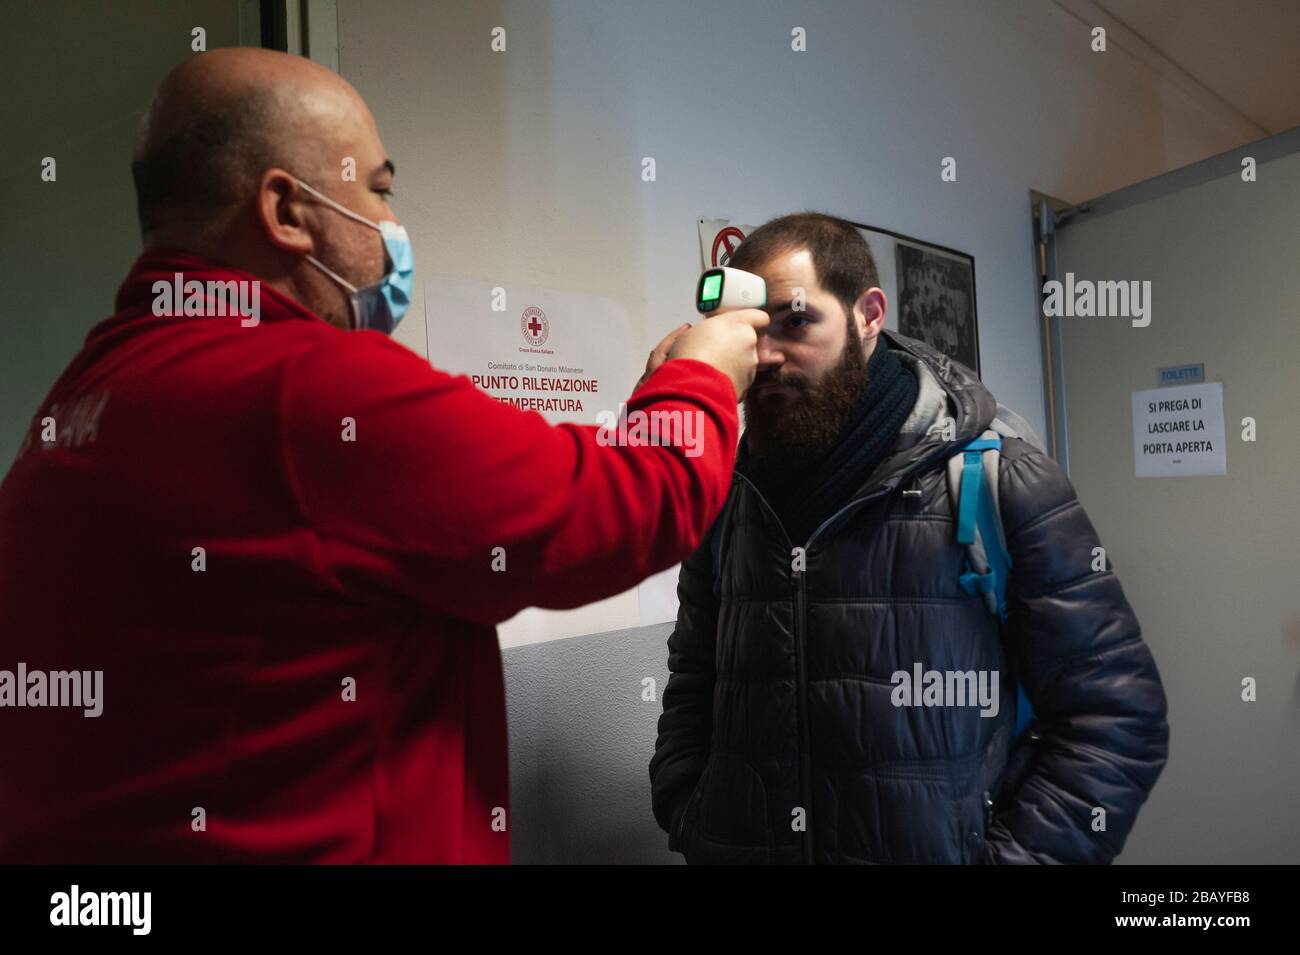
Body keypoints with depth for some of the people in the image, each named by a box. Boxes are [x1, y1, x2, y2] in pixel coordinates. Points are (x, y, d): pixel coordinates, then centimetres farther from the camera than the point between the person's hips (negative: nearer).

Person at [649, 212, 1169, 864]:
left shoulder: (999, 479, -11)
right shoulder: (727, 498, 2)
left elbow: (1118, 715, -9)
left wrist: (1006, 855, -15)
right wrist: (689, 828, -1)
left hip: (939, 846, -3)